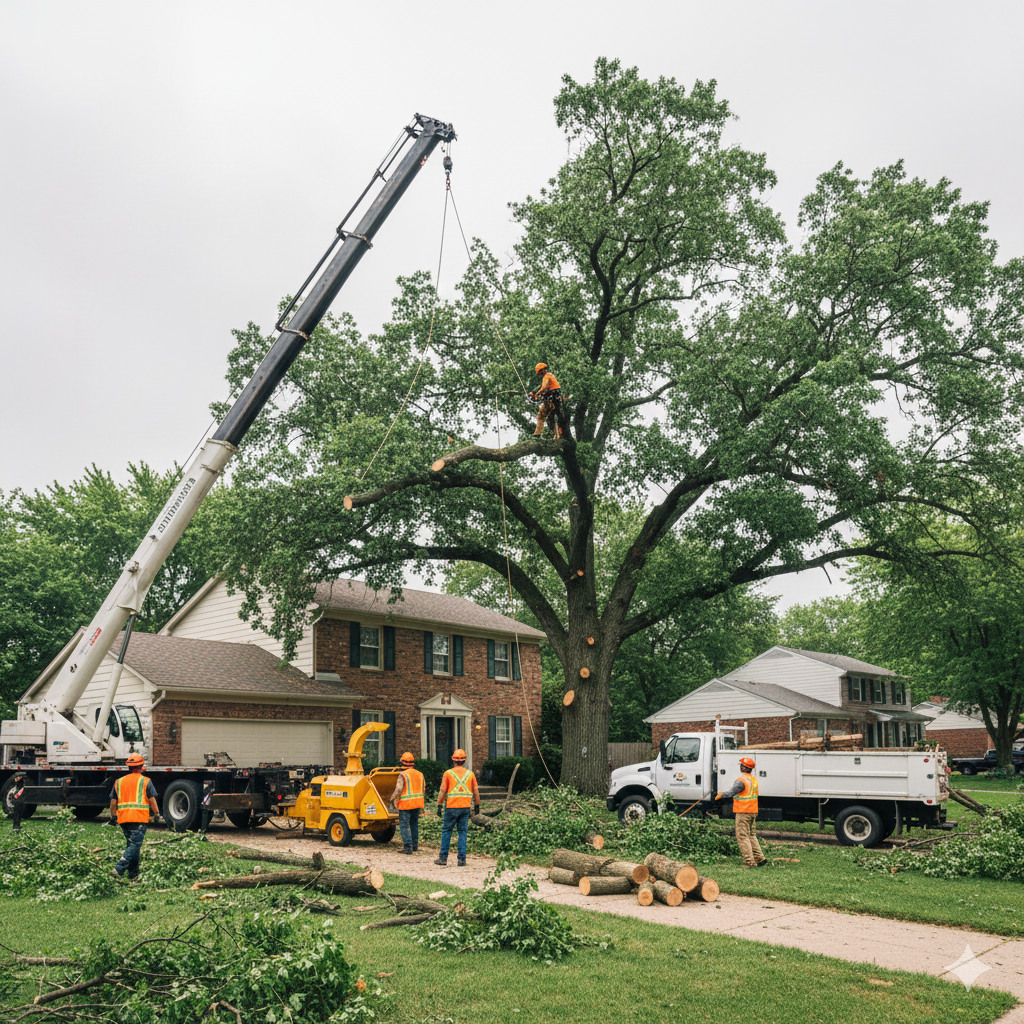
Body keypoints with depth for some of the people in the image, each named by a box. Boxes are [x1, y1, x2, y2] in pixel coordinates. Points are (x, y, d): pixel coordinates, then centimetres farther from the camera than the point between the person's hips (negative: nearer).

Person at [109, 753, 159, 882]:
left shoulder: (119, 782, 13)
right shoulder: (145, 781, 0)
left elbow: (113, 802, 13)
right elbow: (152, 800, -3)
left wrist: (113, 816, 22)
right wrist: (156, 813, 7)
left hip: (123, 818, 6)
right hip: (139, 818, -5)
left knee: (131, 845, 15)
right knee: (135, 845, -6)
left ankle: (133, 875, 17)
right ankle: (119, 869, -21)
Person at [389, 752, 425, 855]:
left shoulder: (403, 775, -12)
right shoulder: (420, 774, 10)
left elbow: (398, 789, -18)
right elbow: (423, 788, 16)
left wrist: (393, 800, -6)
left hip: (406, 804, -7)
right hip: (417, 804, 7)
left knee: (404, 826, -1)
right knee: (414, 824, 19)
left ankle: (407, 847, -5)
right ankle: (415, 845, 24)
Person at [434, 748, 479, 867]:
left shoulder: (448, 773, -3)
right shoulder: (470, 774, 4)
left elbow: (442, 791, -7)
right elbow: (476, 791, 6)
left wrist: (439, 806, -2)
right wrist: (477, 806, 16)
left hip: (451, 807, -2)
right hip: (465, 807, 2)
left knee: (446, 831, 9)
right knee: (462, 833, 7)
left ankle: (443, 858, 10)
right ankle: (462, 859, 2)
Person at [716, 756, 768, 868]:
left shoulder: (741, 781, -18)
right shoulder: (754, 780, 10)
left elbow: (731, 792, -19)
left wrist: (720, 795, 0)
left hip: (743, 813, -9)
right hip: (753, 812, 9)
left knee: (742, 837, -3)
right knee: (751, 835, 18)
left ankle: (749, 862, -6)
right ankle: (760, 858, 15)